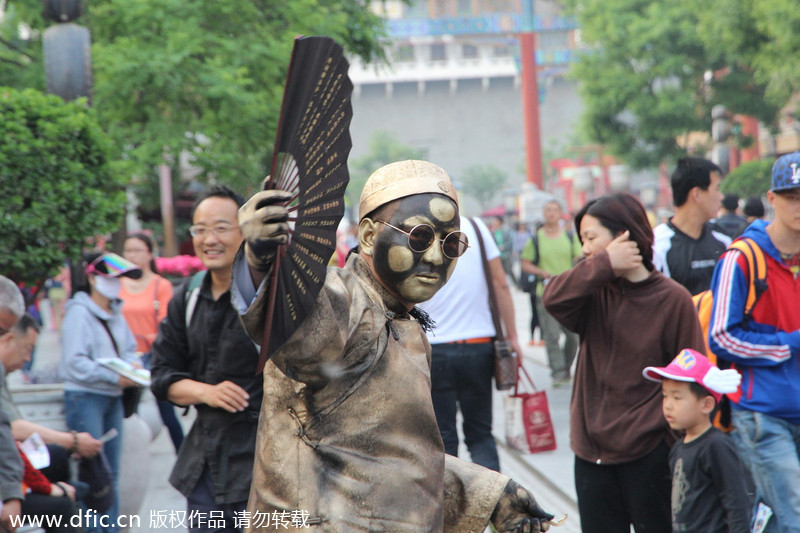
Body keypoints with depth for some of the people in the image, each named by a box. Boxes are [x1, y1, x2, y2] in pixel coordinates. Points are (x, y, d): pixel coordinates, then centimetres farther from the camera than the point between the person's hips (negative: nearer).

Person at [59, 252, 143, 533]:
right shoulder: (79, 312, -10)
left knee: (111, 472, 10)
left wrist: (133, 363, -1)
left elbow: (129, 348, 22)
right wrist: (116, 377, -19)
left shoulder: (115, 313, 12)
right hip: (85, 397, -8)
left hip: (113, 398, 8)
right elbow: (75, 362, -17)